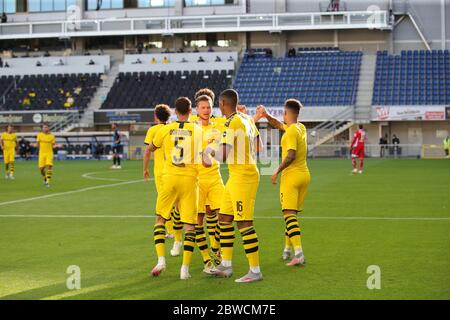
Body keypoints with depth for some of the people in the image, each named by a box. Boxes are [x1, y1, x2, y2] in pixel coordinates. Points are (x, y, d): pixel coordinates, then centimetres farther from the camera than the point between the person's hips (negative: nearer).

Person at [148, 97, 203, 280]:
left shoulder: (165, 130, 2)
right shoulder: (197, 130, -1)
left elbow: (151, 148, 20)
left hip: (170, 178, 1)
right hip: (190, 180, -1)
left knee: (160, 219, 15)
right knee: (189, 224, 4)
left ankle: (161, 259, 1)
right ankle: (185, 268, -3)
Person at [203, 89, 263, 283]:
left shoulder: (231, 123, -17)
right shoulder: (246, 119, 10)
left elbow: (223, 156, -22)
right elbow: (257, 147, 20)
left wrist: (210, 152, -4)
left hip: (243, 178, -10)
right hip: (235, 178, 10)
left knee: (244, 223, -7)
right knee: (224, 218, 15)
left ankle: (255, 271, -3)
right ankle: (226, 266, 23)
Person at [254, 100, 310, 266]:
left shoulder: (292, 131, -14)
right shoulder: (301, 128, 12)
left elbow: (291, 155, -24)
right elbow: (278, 125, 28)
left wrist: (277, 171, -16)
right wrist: (266, 115, 17)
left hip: (291, 176, -9)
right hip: (304, 174, 9)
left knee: (289, 214, -11)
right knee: (292, 214, 18)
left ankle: (299, 253, -22)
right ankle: (287, 249, 27)